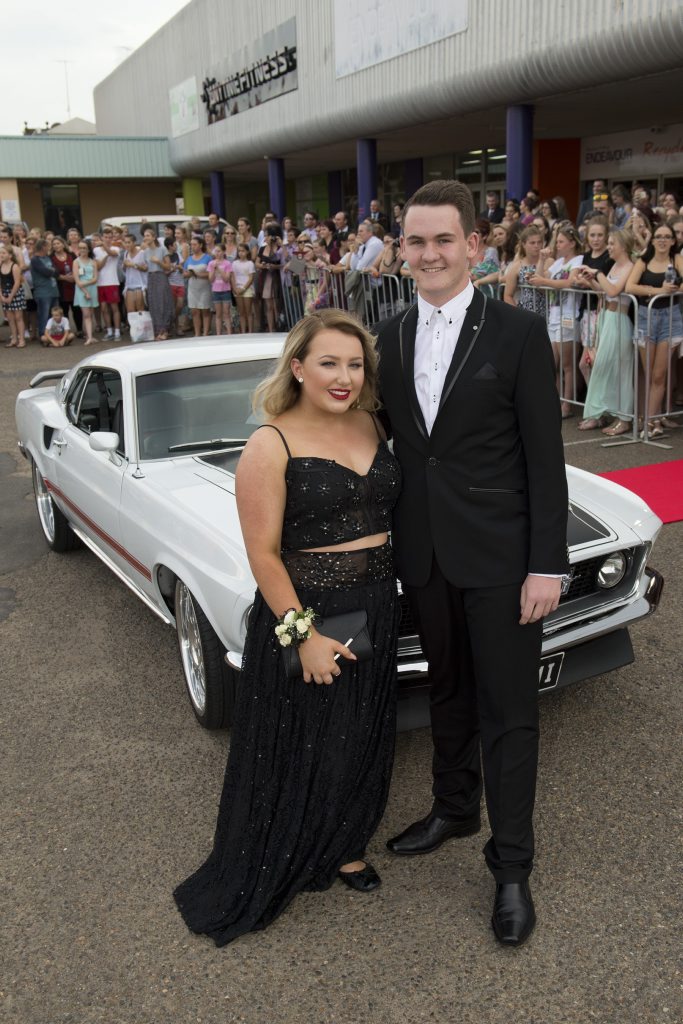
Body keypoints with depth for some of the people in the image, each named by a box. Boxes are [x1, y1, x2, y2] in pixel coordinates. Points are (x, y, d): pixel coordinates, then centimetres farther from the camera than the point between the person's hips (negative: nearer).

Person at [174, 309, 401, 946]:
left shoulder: (371, 425, 3)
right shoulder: (269, 447, -15)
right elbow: (263, 554, -16)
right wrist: (303, 635, -19)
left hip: (374, 608, 6)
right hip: (301, 613, -6)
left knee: (362, 742, 19)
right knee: (298, 749, 10)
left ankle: (343, 846, 44)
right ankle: (273, 874, 35)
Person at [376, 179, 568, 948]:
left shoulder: (518, 333, -9)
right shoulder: (390, 337, 5)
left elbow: (545, 459, -9)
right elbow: (388, 438, 10)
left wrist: (547, 565, -12)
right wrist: (389, 538, 8)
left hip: (500, 555, -4)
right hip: (423, 553, 5)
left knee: (507, 711, 6)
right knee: (447, 692, 21)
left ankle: (511, 865, 22)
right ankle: (454, 809, 42)